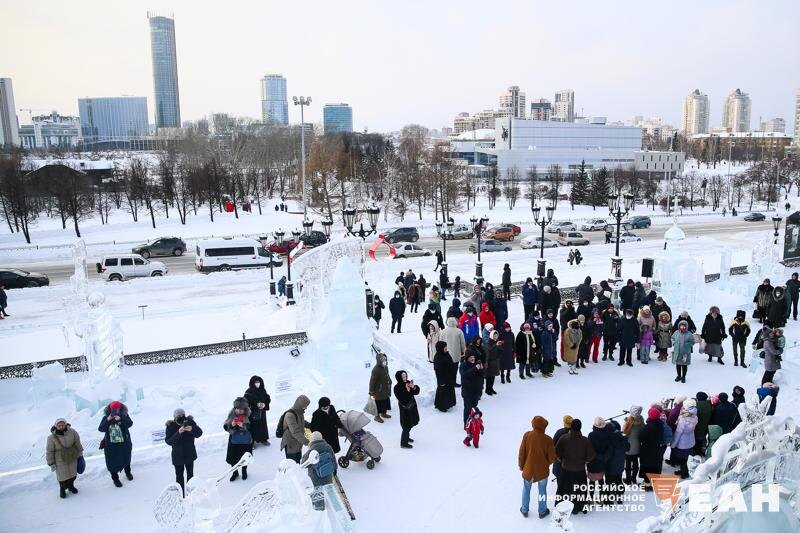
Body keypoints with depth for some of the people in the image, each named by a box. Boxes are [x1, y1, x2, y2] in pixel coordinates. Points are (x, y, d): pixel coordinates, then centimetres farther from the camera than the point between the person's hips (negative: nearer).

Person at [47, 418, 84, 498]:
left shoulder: (72, 432, -14)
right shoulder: (52, 437, -20)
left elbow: (77, 443, 3)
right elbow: (49, 452, -11)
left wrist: (80, 453, 14)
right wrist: (51, 463, -7)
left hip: (72, 459, 3)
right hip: (60, 461, -3)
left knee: (73, 474, 18)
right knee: (62, 476, 6)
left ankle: (71, 486, 45)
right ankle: (62, 489, 35)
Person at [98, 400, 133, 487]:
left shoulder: (124, 416, -11)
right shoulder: (106, 418, -8)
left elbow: (130, 423, -26)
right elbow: (100, 429, -17)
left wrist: (121, 419, -40)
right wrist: (107, 421, -30)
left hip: (124, 443, 1)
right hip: (111, 445, -1)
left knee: (126, 459, 22)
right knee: (113, 462, 2)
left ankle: (128, 472, 47)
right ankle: (115, 478, 21)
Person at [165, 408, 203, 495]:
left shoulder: (189, 422, -14)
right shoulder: (170, 426, -17)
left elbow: (199, 433, -16)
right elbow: (168, 441, -24)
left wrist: (192, 429, -37)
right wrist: (178, 433, -38)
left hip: (190, 454, 2)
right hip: (178, 456, -2)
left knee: (190, 474, 18)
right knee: (179, 476, 6)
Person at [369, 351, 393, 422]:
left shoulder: (385, 367, -3)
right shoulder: (376, 370, -28)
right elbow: (372, 381, -23)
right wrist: (371, 392, -17)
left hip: (386, 390, 8)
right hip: (379, 391, -8)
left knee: (386, 402, 22)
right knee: (379, 403, 8)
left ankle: (383, 413, 43)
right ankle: (377, 416, 28)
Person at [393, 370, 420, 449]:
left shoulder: (408, 383, -5)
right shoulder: (397, 387, -23)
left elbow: (417, 392, -2)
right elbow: (402, 399, -28)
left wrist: (414, 387, -22)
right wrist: (407, 391, -33)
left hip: (412, 406, 7)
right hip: (405, 409, -7)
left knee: (410, 424, 23)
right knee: (406, 426, 2)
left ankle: (406, 437, 45)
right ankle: (404, 443, 18)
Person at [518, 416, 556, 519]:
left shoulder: (527, 435, -17)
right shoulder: (548, 439, -20)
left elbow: (521, 452, -9)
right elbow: (552, 458, -13)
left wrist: (521, 465, 7)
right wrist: (546, 463, 10)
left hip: (528, 469, 1)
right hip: (542, 471, -1)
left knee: (526, 489, 20)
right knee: (542, 491, 19)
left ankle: (525, 510, 33)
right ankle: (542, 511, 33)